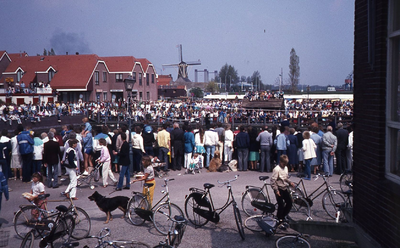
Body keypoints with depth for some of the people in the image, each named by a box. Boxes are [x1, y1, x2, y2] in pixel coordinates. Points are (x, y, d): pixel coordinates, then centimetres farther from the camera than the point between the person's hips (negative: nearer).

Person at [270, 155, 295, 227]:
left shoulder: (285, 168, 10)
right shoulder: (277, 169, -16)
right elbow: (273, 180, -19)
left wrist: (290, 183, 4)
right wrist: (276, 190, -21)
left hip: (285, 188, 8)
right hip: (279, 189, -8)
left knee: (289, 203, 7)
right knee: (281, 205, -6)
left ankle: (283, 216, 24)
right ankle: (280, 220, 8)